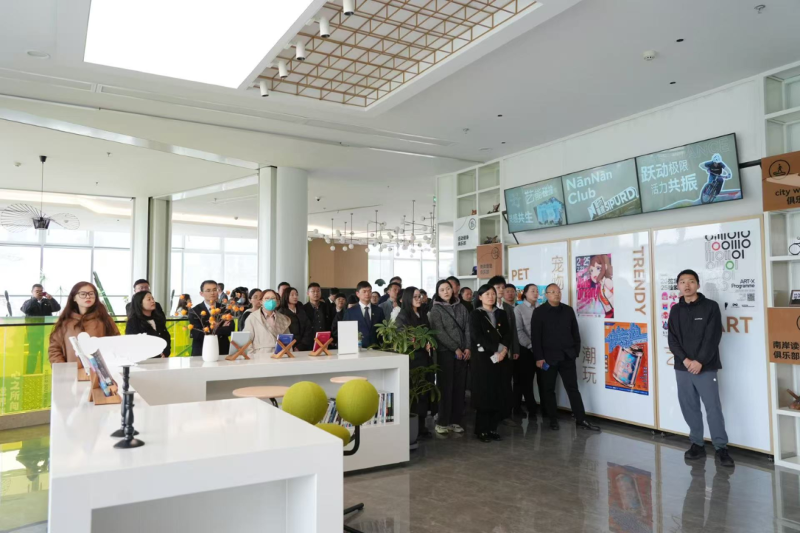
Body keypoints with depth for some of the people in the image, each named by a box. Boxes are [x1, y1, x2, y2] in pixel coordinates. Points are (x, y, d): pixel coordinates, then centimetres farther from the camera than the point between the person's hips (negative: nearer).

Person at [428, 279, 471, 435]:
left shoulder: (461, 308, 12)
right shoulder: (436, 309, -1)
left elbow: (467, 329, 7)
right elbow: (440, 333, -9)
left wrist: (468, 348, -6)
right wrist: (455, 349, -13)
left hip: (463, 353, 4)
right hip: (445, 352, -4)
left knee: (459, 387, 5)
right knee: (445, 387, -1)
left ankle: (455, 421, 14)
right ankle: (442, 422, 7)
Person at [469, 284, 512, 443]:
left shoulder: (502, 314, 14)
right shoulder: (475, 315, 0)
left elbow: (508, 334, 6)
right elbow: (477, 336, -11)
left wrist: (503, 350, -13)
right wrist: (496, 350, -16)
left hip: (500, 358, 4)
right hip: (482, 358, -4)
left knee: (498, 393, 2)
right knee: (484, 393, -4)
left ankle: (493, 428, 12)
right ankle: (481, 430, 4)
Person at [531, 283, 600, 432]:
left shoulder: (568, 310, 6)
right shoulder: (539, 312, -4)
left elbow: (575, 332, 10)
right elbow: (535, 336, -7)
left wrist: (576, 351, 4)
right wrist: (539, 357, -11)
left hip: (567, 356, 3)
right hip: (548, 357, -2)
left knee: (573, 388, 6)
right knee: (549, 389, 7)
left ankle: (581, 420, 11)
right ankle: (553, 419, 19)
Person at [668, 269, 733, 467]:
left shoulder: (710, 307, -1)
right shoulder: (675, 311, 10)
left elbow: (713, 337, -8)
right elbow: (672, 340, 5)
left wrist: (700, 361, -15)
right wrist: (685, 360, -10)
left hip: (706, 368, -4)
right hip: (682, 368, 4)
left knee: (713, 408, -5)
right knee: (689, 408, 8)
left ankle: (721, 448, 5)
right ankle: (697, 444, 19)